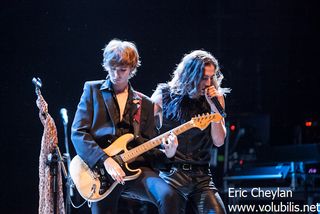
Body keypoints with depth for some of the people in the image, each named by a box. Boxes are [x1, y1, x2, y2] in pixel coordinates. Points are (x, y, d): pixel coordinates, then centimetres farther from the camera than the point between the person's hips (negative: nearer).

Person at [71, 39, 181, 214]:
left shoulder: (144, 104, 19)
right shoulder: (93, 90, 10)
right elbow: (78, 133, -1)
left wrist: (165, 154, -5)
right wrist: (105, 160, -14)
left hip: (136, 168, 1)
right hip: (100, 170, -1)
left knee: (167, 195, -25)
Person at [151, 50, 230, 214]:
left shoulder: (216, 98, 6)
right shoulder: (165, 95, 0)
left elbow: (219, 141, 0)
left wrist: (214, 108, -11)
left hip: (202, 176, 2)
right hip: (172, 174, -2)